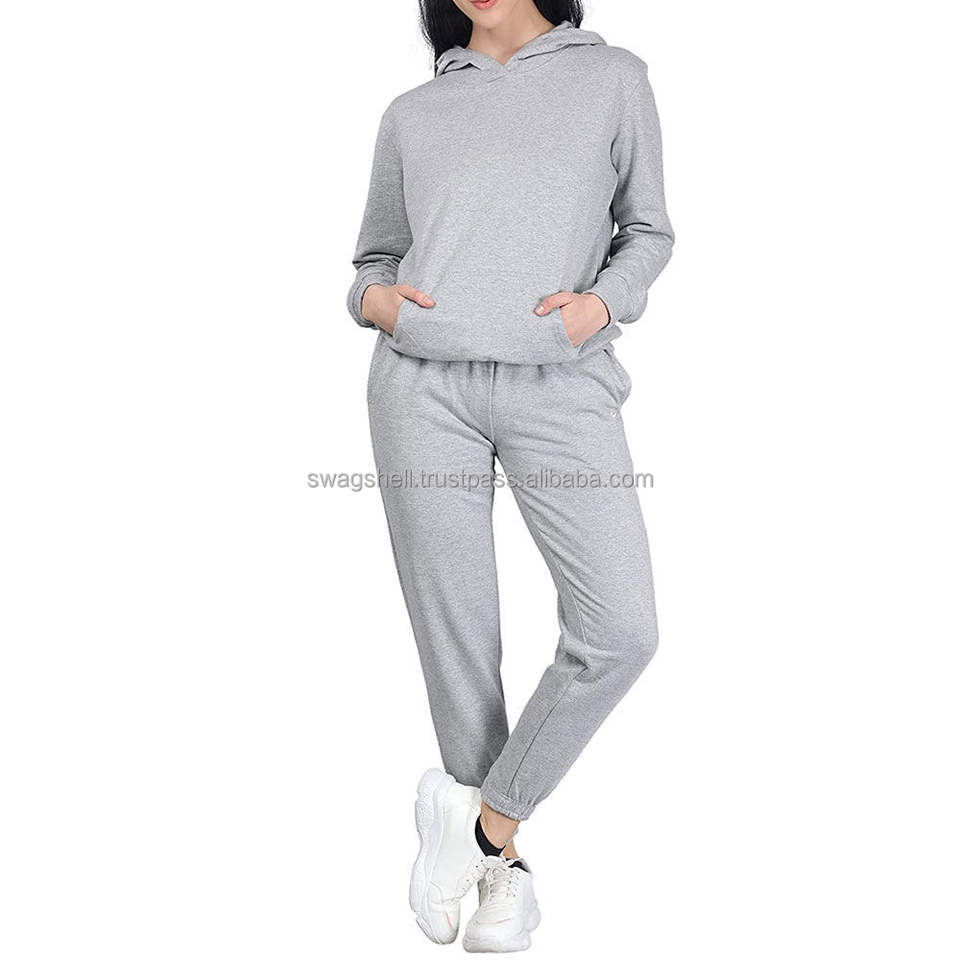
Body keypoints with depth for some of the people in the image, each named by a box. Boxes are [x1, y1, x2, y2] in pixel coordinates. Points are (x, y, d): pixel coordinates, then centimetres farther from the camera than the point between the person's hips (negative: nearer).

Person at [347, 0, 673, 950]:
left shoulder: (613, 77, 14)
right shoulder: (410, 114, 17)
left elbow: (646, 231, 17)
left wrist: (602, 304, -5)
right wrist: (372, 299, -2)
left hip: (561, 385, -1)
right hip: (424, 383, 1)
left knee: (621, 631, -14)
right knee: (455, 635, 1)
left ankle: (483, 814, 9)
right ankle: (502, 862, 21)